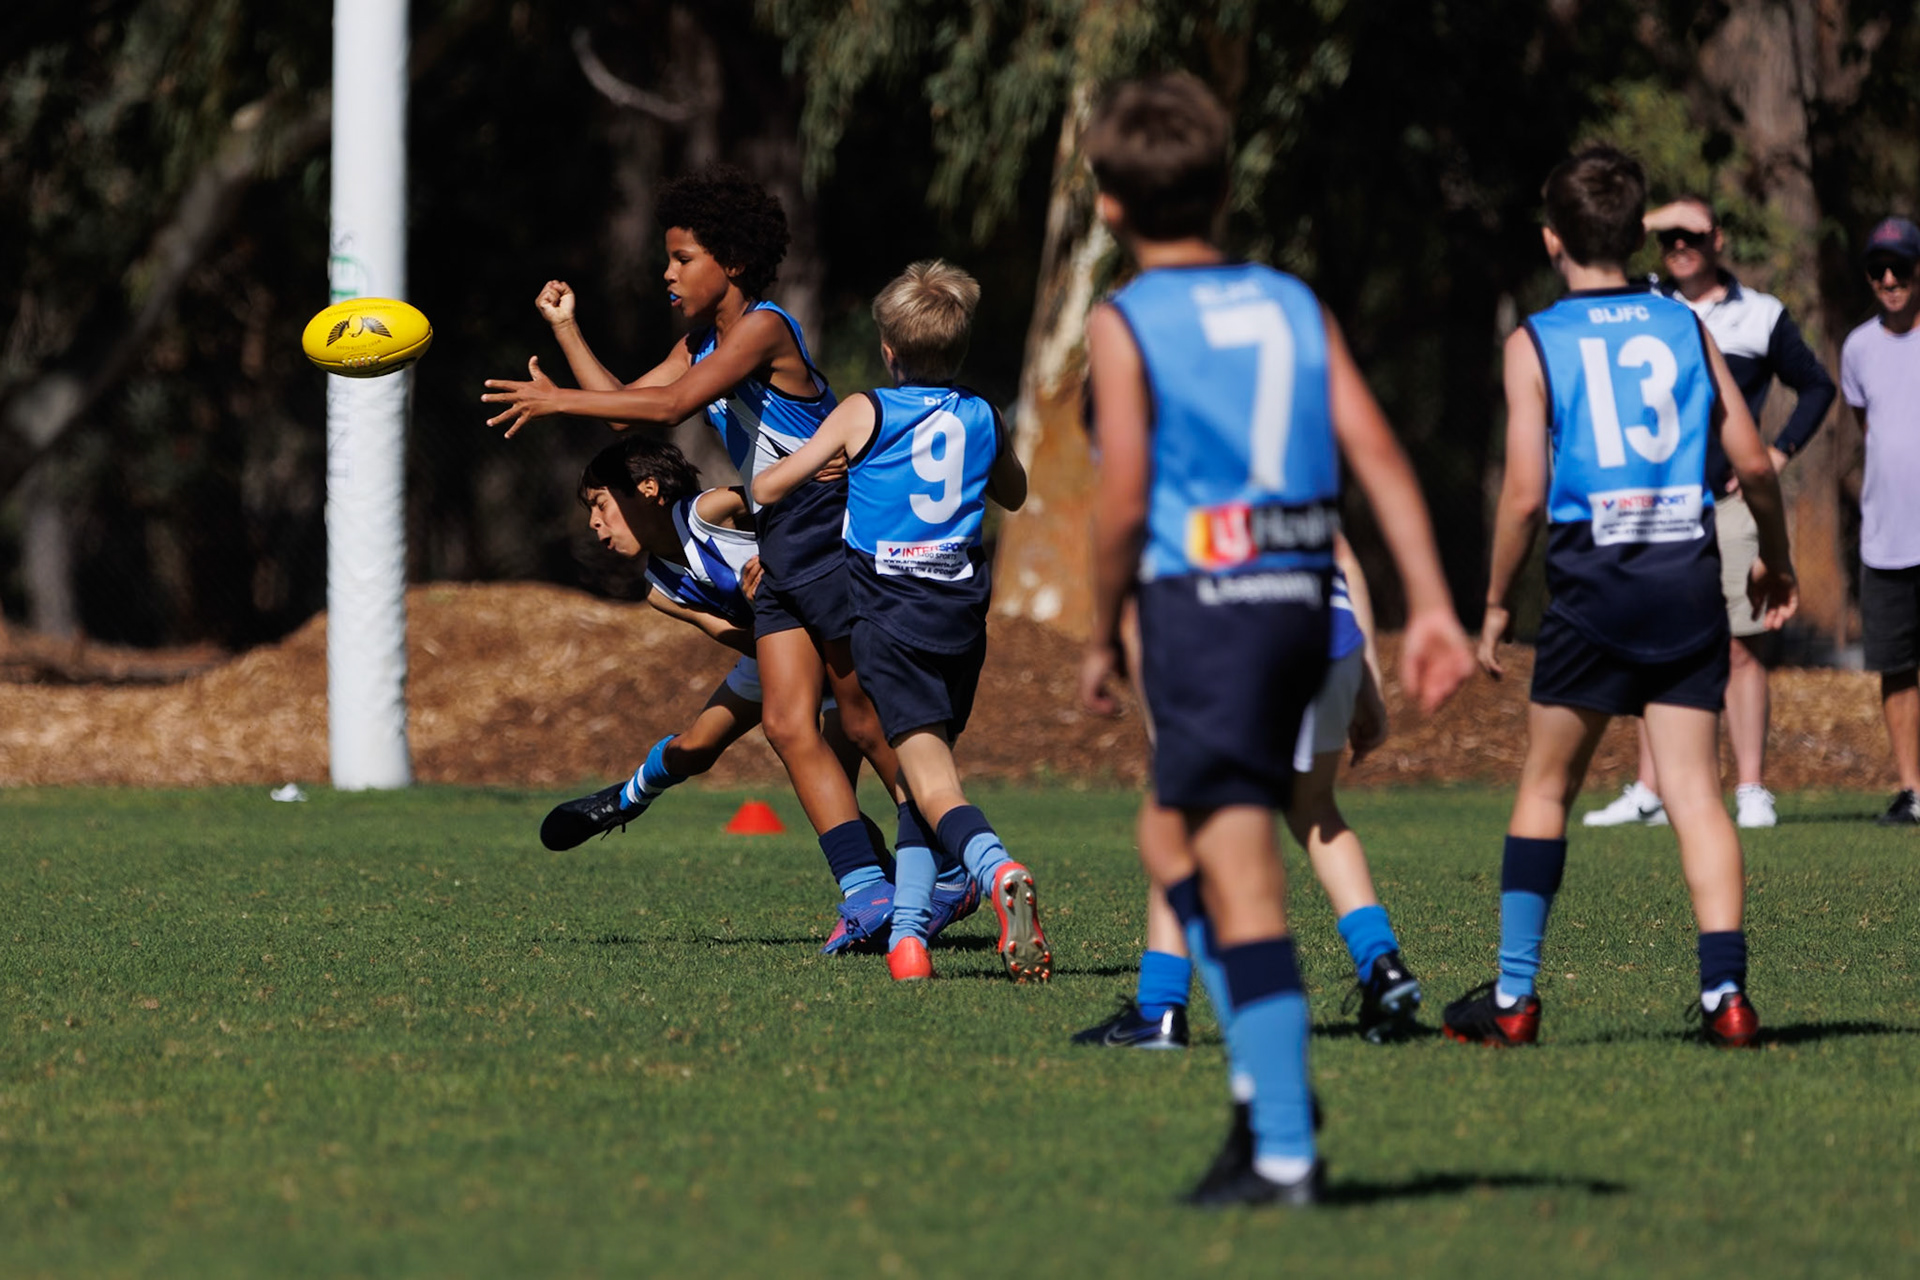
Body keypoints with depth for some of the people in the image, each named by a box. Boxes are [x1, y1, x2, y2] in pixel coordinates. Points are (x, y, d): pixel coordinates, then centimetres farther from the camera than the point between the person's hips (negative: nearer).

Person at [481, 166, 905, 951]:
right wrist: (564, 329, 8)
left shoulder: (762, 328, -16)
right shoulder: (702, 342, 14)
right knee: (787, 724, -2)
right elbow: (627, 404, 13)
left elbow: (672, 404, -26)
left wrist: (557, 400, -24)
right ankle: (866, 890, -4)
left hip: (834, 533, -9)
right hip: (779, 548, 9)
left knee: (866, 724, -3)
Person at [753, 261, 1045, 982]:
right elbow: (1013, 495, 30)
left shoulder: (865, 415, -2)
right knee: (915, 781, 16)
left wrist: (748, 487, 26)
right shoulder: (983, 420, 10)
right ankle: (908, 934, 9)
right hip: (962, 617, 4)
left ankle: (997, 870, -41)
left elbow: (770, 487, 4)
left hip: (891, 616, -4)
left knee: (930, 779, -14)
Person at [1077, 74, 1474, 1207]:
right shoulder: (1295, 306, 12)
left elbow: (1124, 502, -9)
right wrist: (1433, 606, 0)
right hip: (1302, 602, 6)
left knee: (1242, 885, -7)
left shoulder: (1126, 323, -3)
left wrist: (1104, 638, 4)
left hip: (1203, 603, -6)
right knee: (1190, 854, 22)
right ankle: (1268, 1083, 15)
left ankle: (1285, 1152, -10)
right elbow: (1379, 454, 3)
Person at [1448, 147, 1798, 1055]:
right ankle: (1725, 991, -10)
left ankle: (1514, 996, 11)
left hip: (1594, 580, -2)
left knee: (1545, 787, 10)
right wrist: (1776, 562, 22)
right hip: (1689, 576, 2)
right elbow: (1753, 461, 6)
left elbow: (1525, 493, -8)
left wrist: (1495, 605, 2)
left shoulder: (1536, 343, -1)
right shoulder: (1685, 328, 8)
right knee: (1695, 792, 1)